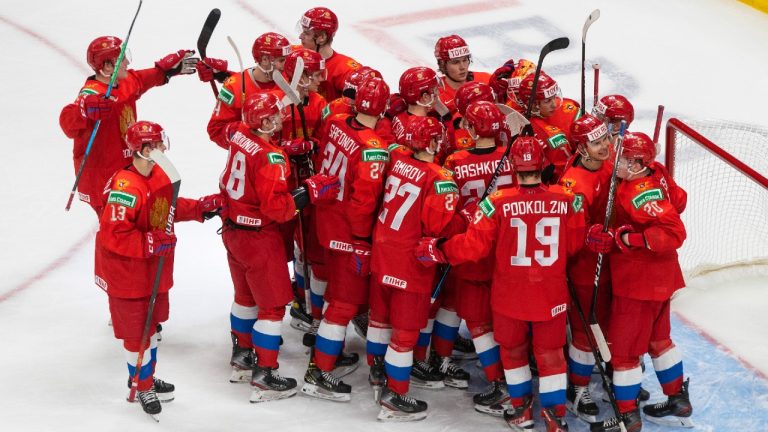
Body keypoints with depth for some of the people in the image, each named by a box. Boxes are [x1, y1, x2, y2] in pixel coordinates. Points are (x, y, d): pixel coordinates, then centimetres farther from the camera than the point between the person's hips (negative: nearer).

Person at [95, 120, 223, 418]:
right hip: (126, 273, -9)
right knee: (136, 332, 4)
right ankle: (141, 385, 21)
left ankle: (147, 377, 40)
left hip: (154, 269, 9)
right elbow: (113, 234, -30)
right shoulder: (126, 187, -29)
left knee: (151, 324, 23)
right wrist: (150, 243, -31)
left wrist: (200, 208, 7)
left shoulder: (159, 176, 2)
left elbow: (170, 207, 18)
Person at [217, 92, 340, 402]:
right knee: (272, 305, 3)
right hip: (259, 238, -9)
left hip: (232, 230, 9)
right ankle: (264, 377, 5)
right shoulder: (270, 158, -28)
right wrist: (311, 191, -24)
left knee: (246, 295, 26)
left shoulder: (240, 134, -4)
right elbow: (277, 207, -29)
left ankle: (242, 355, 42)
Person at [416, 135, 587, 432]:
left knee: (513, 350, 20)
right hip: (551, 295, 1)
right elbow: (575, 244, 0)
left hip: (509, 296, -1)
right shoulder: (566, 202, -13)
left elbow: (475, 244, -14)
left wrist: (440, 251, -1)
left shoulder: (498, 203, -19)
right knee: (550, 354, 13)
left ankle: (521, 407, 30)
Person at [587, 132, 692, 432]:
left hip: (640, 283, -10)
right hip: (657, 279, 10)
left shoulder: (641, 191, -24)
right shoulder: (638, 184, 6)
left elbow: (674, 232, -30)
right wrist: (605, 235, -1)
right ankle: (678, 402, 34)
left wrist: (630, 238, -32)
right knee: (657, 339, 23)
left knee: (623, 348, 0)